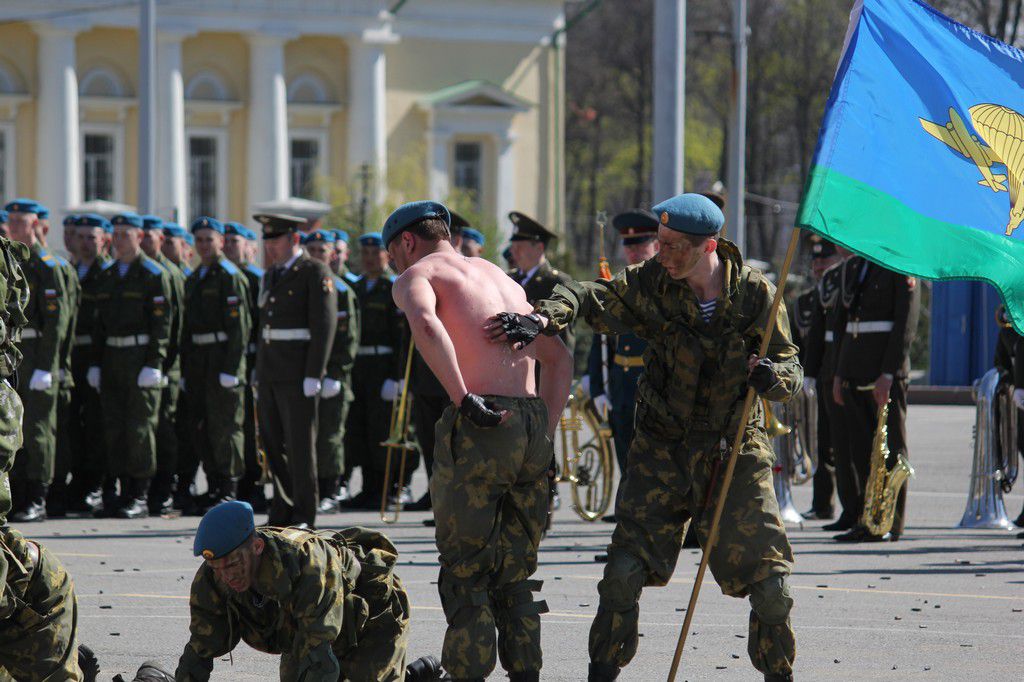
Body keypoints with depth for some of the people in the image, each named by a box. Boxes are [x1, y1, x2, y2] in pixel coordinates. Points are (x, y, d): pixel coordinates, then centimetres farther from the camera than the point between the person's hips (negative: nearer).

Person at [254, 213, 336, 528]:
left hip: (298, 372, -8)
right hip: (269, 371, 8)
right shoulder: (271, 275, 17)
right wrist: (259, 371, 16)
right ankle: (282, 512, 14)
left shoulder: (316, 273, -7)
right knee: (273, 443, 8)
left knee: (300, 445, -5)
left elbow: (324, 326, -12)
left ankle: (304, 516, -1)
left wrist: (313, 376, -18)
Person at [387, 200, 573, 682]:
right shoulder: (500, 277, 27)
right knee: (514, 571, 15)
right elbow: (558, 357, 26)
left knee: (464, 570, 2)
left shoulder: (418, 274, 5)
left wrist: (464, 398, -20)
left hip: (479, 426, -6)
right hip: (533, 423, 6)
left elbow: (425, 324, -20)